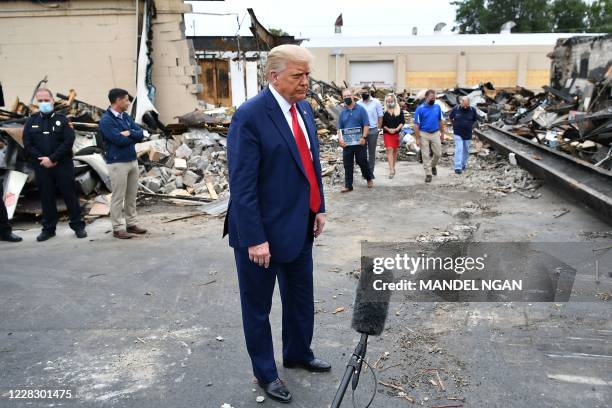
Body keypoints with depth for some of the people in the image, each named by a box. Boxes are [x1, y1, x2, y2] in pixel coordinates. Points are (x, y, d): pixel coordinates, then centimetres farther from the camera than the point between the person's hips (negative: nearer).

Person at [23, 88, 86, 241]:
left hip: (63, 165, -2)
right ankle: (48, 228, 17)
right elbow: (27, 144, 3)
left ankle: (78, 225, 10)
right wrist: (41, 159, -11)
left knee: (70, 195, 2)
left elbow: (68, 141, -9)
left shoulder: (62, 119, 2)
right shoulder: (31, 121, 9)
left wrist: (52, 158, -16)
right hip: (41, 166, 2)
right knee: (46, 198, 8)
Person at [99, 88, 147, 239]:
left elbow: (140, 134, 4)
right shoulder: (106, 120, -13)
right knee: (118, 197, 0)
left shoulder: (126, 116, 11)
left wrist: (129, 133, -15)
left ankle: (131, 224, 22)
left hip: (133, 161, 7)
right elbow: (119, 140, -20)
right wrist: (133, 136, -4)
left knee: (132, 196, 12)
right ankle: (118, 228, 7)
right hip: (118, 163, -7)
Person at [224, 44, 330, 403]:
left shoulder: (304, 108, 5)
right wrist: (254, 238, -22)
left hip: (300, 225, 8)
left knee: (302, 298, 23)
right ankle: (265, 373, 33)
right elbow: (242, 184, -21)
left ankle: (298, 354, 46)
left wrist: (319, 208, 10)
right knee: (258, 306, 13)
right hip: (264, 230, -7)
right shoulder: (250, 115, -19)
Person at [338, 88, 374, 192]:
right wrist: (340, 139, -7)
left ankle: (369, 179, 28)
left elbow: (366, 125, -6)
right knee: (347, 164, 4)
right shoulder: (342, 112, 8)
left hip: (359, 142, -3)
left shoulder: (361, 109, -2)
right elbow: (339, 128, 10)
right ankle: (348, 185, 11)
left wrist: (364, 137, -17)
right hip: (346, 143, 3)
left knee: (362, 162, 5)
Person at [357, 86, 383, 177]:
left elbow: (380, 116, 1)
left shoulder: (376, 102, -1)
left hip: (373, 130, -1)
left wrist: (378, 127, -4)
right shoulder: (358, 103, 1)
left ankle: (371, 171, 17)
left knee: (372, 152, 8)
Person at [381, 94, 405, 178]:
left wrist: (397, 129, -13)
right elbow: (382, 123, 2)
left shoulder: (400, 111, 2)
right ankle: (391, 170, -16)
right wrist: (388, 129, -12)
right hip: (387, 133, -2)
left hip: (397, 133, 2)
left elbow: (402, 122, 1)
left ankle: (393, 167, 26)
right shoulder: (384, 111, 0)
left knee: (395, 150, 10)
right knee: (389, 149, -11)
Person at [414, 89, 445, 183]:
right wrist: (417, 138, -12)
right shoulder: (420, 109, -8)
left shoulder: (437, 107, 3)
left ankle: (433, 166, 35)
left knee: (438, 153, 6)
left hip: (435, 133, 3)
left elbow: (441, 121, 13)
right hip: (424, 134, -3)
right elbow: (416, 124, -9)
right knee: (425, 155, 1)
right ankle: (428, 174, 11)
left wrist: (442, 133, 10)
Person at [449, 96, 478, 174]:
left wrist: (470, 127, 10)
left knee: (466, 150, 12)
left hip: (468, 134, 2)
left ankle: (464, 164, 29)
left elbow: (475, 120, 11)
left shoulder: (472, 110, -7)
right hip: (458, 134, -2)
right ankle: (458, 167, -12)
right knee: (459, 149, -10)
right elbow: (450, 118, 8)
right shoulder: (455, 109, -10)